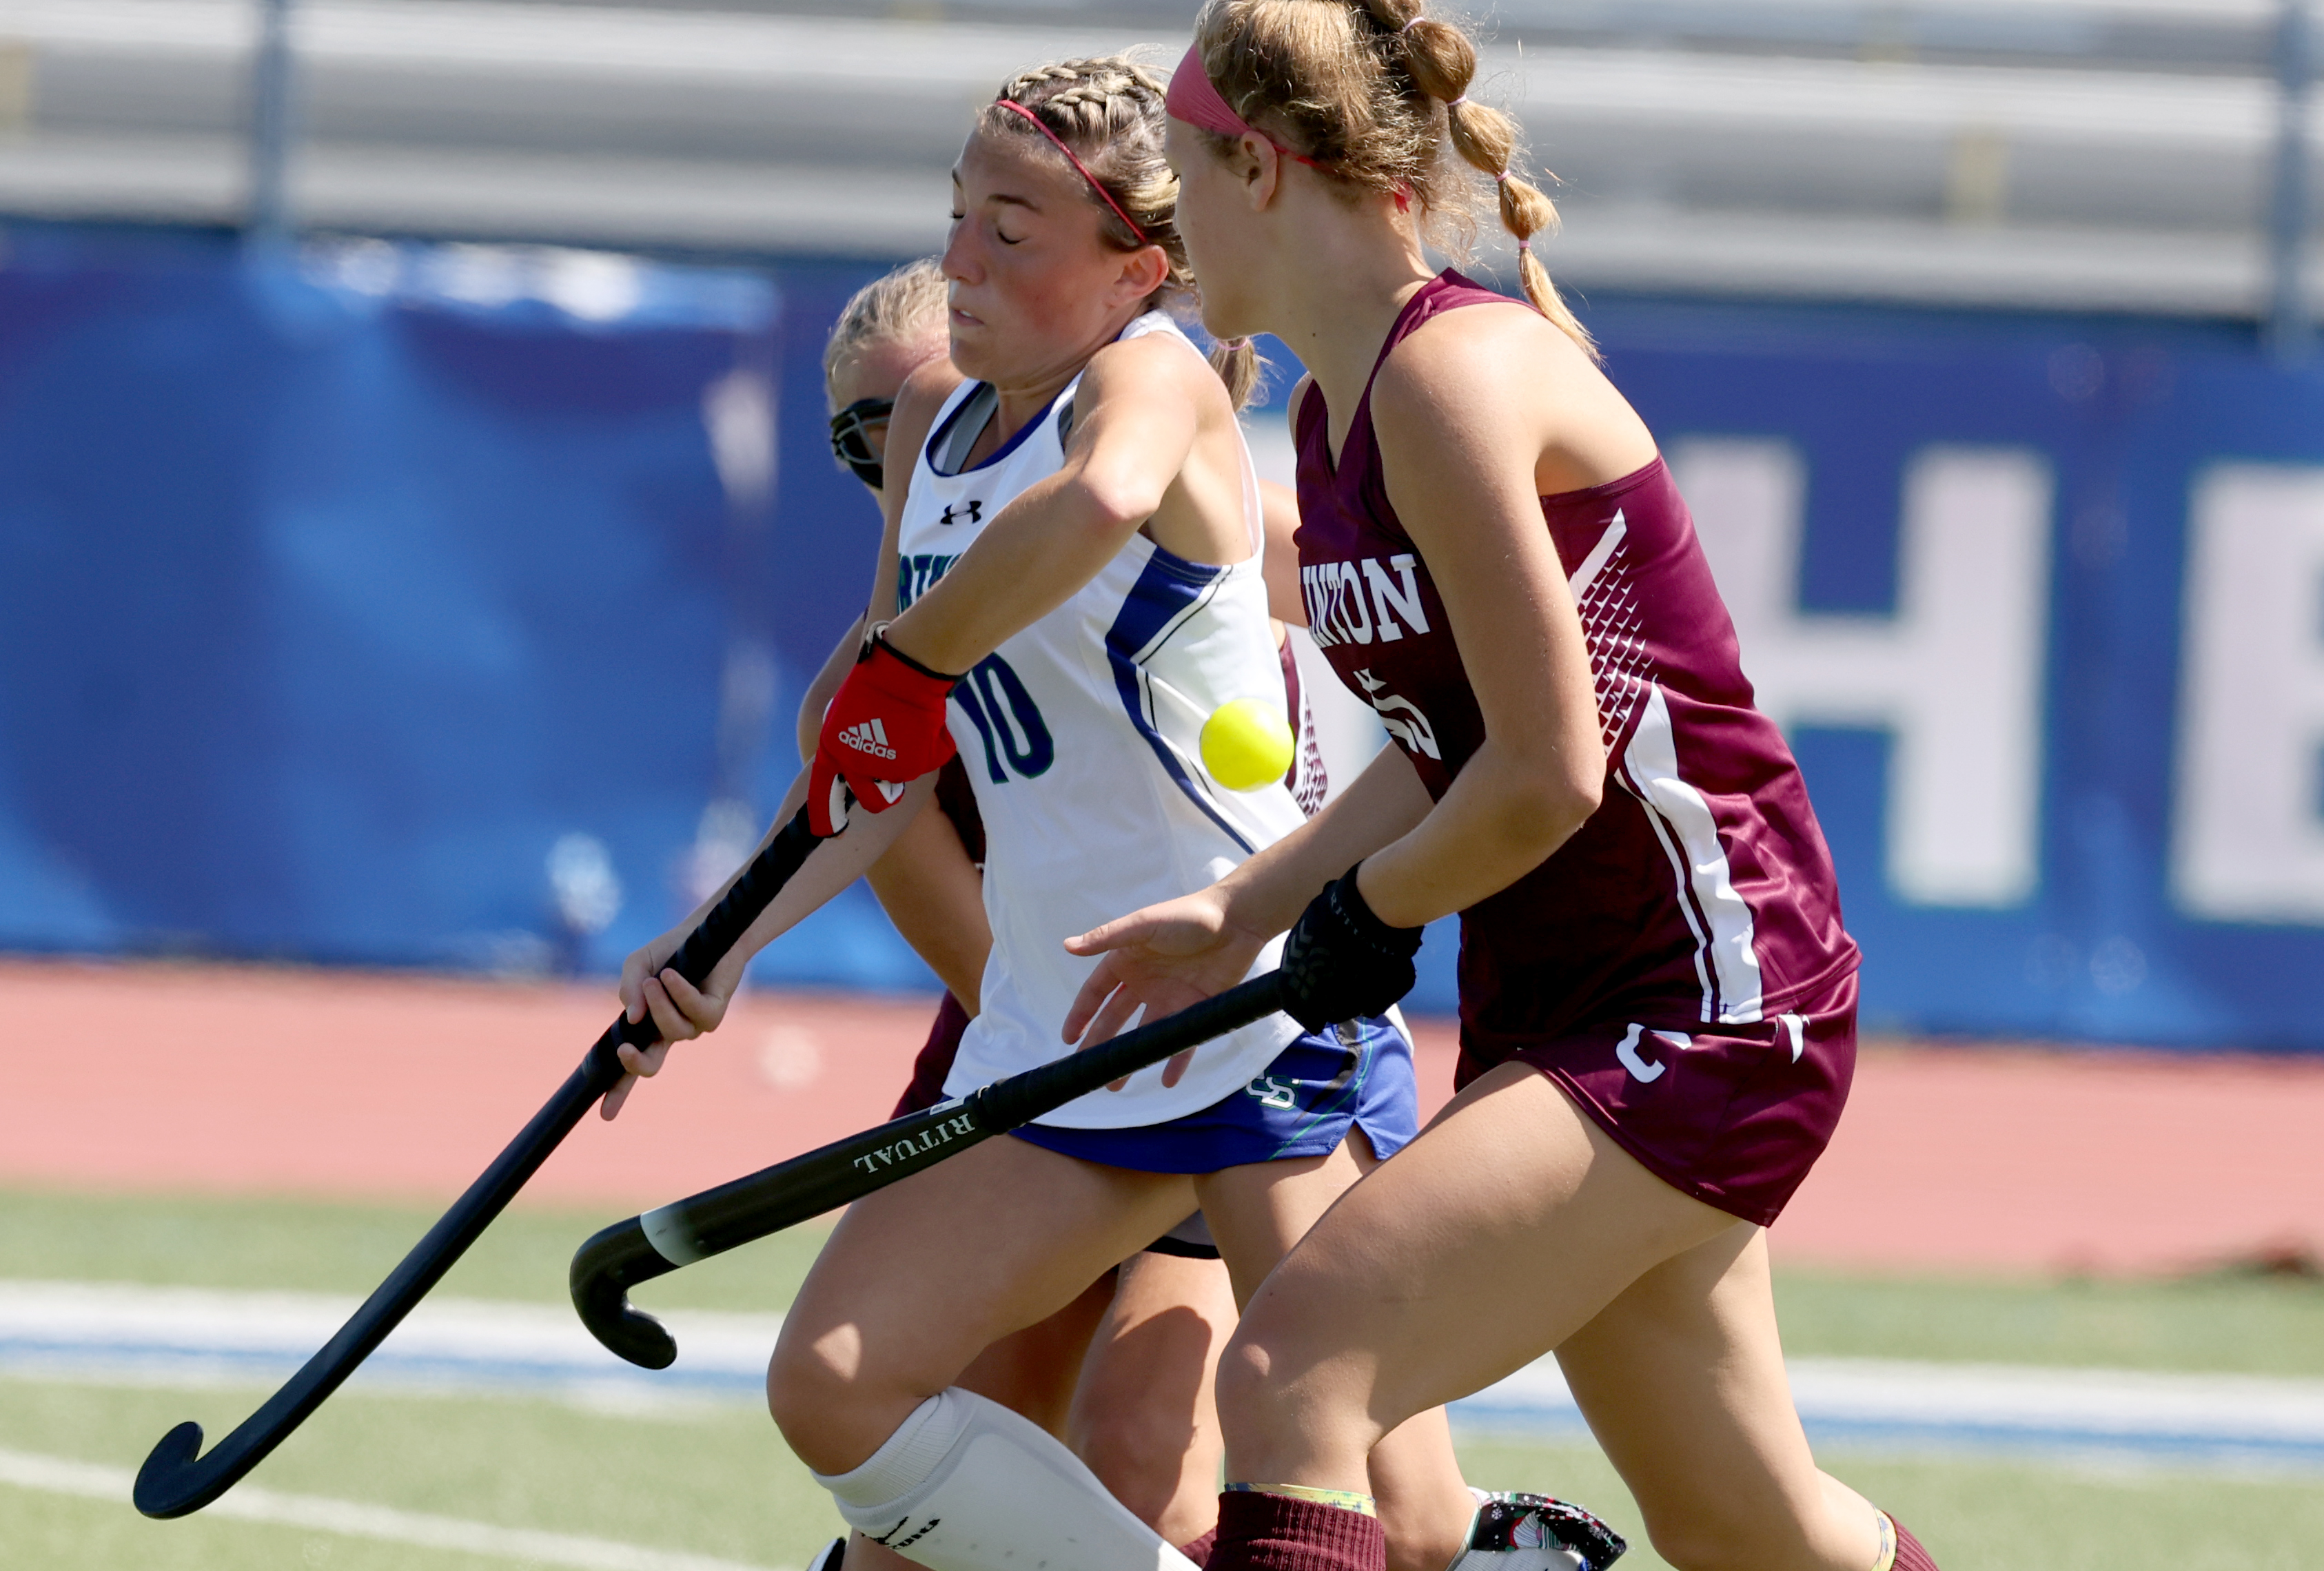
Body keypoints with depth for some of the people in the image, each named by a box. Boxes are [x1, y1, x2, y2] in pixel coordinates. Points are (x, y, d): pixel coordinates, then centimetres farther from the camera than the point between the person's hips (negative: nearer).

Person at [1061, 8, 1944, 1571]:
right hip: (1557, 1003, 10)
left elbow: (1546, 775, -21)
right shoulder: (1334, 416, 9)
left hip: (1706, 1005, -10)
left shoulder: (1453, 376, -19)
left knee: (1293, 1369, -23)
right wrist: (1247, 905, 8)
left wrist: (1370, 912, -6)